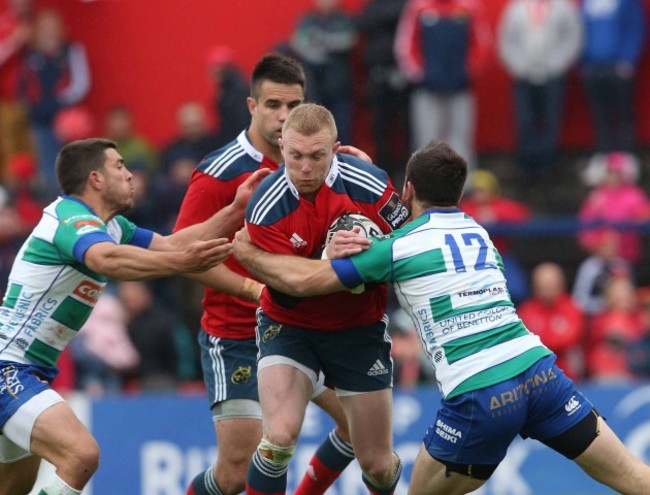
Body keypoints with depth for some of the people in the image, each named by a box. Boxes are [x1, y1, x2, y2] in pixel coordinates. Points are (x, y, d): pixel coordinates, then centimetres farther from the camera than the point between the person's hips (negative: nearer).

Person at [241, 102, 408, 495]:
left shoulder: (371, 185, -19)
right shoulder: (266, 207, -20)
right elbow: (285, 294, -20)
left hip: (360, 328, 1)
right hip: (290, 326, -1)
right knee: (279, 436, -25)